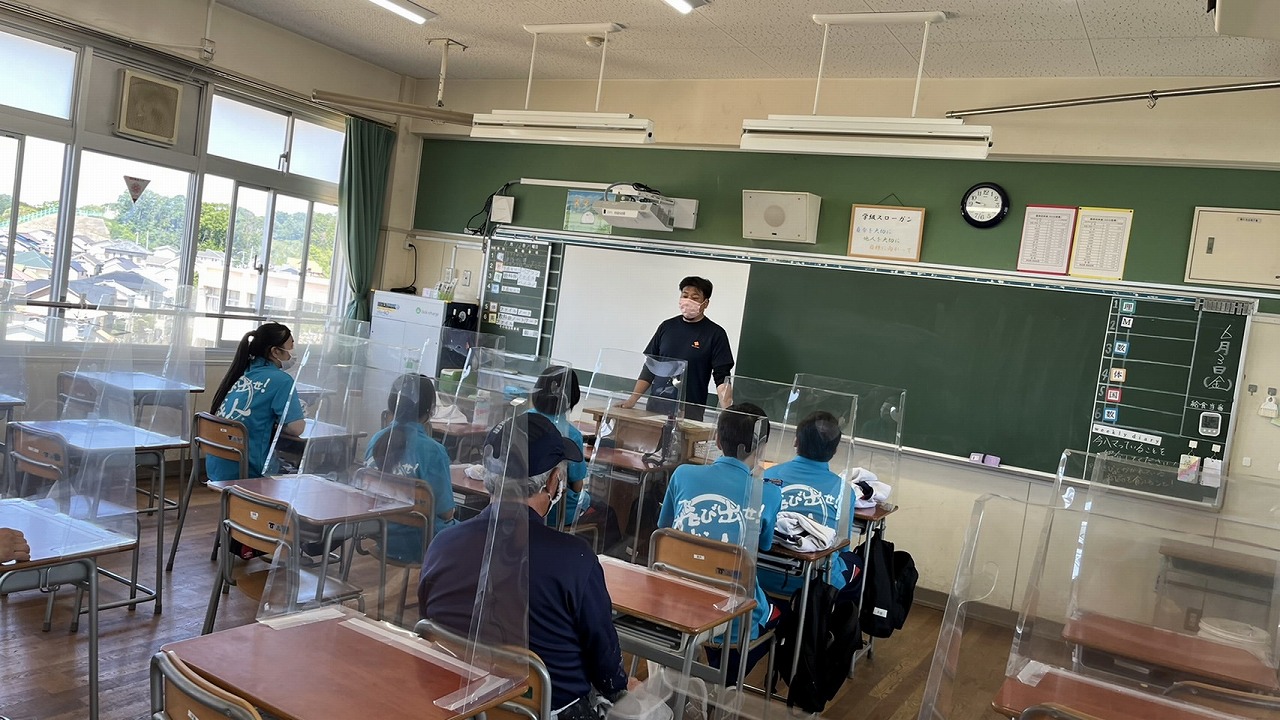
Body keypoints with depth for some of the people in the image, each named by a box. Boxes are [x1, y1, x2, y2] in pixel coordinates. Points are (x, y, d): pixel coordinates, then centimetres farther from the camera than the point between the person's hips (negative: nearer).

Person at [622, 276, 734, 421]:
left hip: (689, 412, -4)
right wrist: (632, 400, 7)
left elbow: (722, 378, -7)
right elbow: (649, 367, 14)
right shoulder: (667, 327, 9)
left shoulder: (715, 334, -2)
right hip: (655, 406, 4)